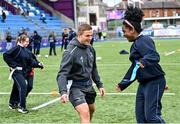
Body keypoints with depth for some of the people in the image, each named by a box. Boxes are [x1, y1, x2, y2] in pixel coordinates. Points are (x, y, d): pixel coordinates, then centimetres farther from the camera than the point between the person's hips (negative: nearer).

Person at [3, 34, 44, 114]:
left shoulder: (26, 51, 10)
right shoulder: (17, 48, -12)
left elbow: (31, 61, 9)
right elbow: (6, 55, -15)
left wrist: (38, 64, -6)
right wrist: (12, 65, -14)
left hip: (23, 72, 7)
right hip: (16, 71, -7)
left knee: (16, 88, 18)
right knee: (23, 86, -17)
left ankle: (12, 103, 36)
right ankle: (22, 107, -13)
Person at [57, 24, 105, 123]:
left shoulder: (90, 49, 1)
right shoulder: (71, 52, -22)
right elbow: (62, 73, -27)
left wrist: (99, 85, 16)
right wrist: (63, 91, -40)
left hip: (88, 86, 8)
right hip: (75, 87, -8)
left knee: (91, 110, 24)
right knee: (85, 113, -23)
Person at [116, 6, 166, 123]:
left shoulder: (144, 41, -14)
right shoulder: (136, 44, 15)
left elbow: (155, 56, -31)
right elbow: (134, 68, 23)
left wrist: (144, 62, -52)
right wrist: (123, 84, 29)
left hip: (154, 82, -10)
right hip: (144, 83, 10)